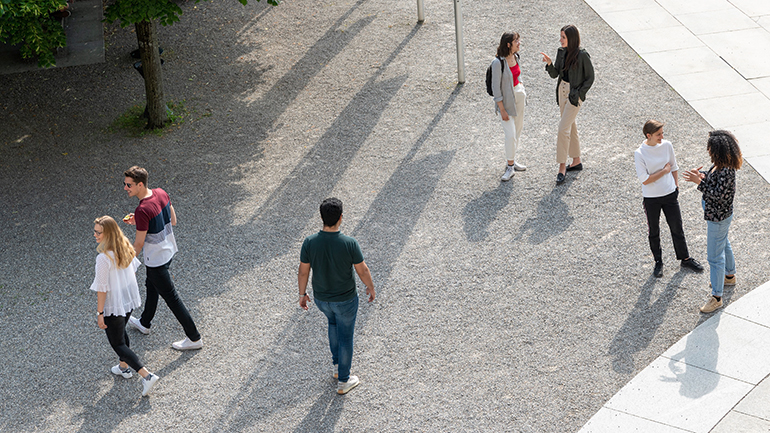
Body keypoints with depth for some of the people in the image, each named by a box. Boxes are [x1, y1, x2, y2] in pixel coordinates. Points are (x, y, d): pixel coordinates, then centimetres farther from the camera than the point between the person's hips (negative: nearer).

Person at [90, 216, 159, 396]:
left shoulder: (104, 258, -29)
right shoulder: (126, 247, -6)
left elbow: (102, 288, -23)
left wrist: (100, 313, -14)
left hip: (113, 305, -8)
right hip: (130, 299, 8)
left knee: (117, 344, 6)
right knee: (121, 331, 30)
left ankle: (146, 375, -3)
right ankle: (124, 367, 48)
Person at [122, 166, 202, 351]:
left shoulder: (142, 211, -31)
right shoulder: (161, 193, -7)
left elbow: (139, 244, -22)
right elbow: (172, 220, 6)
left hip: (156, 260, -9)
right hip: (169, 251, 9)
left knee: (171, 297, 4)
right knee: (152, 287, 28)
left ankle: (194, 338, 13)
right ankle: (144, 323, 50)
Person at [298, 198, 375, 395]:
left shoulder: (310, 242, -21)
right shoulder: (350, 243, -28)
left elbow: (303, 271, -9)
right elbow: (362, 270, -15)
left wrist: (302, 293, 8)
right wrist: (370, 287, 5)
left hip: (321, 298, 3)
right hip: (345, 300, -3)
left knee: (333, 321, 35)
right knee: (345, 337, 17)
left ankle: (338, 364, 41)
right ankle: (343, 381, 31)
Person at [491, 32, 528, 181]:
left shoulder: (515, 57, 1)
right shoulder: (498, 62, -22)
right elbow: (496, 87, -19)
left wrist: (522, 91, 18)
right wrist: (502, 110, -18)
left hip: (519, 96, 8)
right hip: (506, 100, -8)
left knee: (517, 131, 14)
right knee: (510, 134, -8)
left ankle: (512, 161, 28)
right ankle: (510, 167, 5)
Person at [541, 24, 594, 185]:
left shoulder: (582, 55, -18)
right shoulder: (561, 52, 2)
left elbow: (590, 77, -10)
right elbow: (554, 74, 5)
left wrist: (579, 93, -15)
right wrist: (549, 63, -13)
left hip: (574, 95, -8)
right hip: (562, 91, 8)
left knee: (563, 128, -11)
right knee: (571, 126, 17)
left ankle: (562, 168, -6)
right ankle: (576, 161, 30)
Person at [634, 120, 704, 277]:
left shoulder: (667, 145, -6)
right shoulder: (640, 153, -19)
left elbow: (673, 167, 9)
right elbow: (645, 180, -19)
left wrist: (676, 186, 10)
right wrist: (664, 171, -14)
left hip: (670, 194, 3)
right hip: (651, 198, -3)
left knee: (677, 228, 14)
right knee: (654, 232, 13)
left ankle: (685, 258, 32)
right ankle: (658, 262, 31)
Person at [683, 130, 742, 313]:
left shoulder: (726, 171, -33)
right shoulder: (719, 164, -4)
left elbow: (718, 194, -32)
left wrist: (699, 181, -33)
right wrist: (701, 175, -6)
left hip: (718, 219, -10)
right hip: (718, 215, 10)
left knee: (715, 256, 0)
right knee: (724, 245, 31)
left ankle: (716, 297, 11)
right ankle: (730, 276, 55)